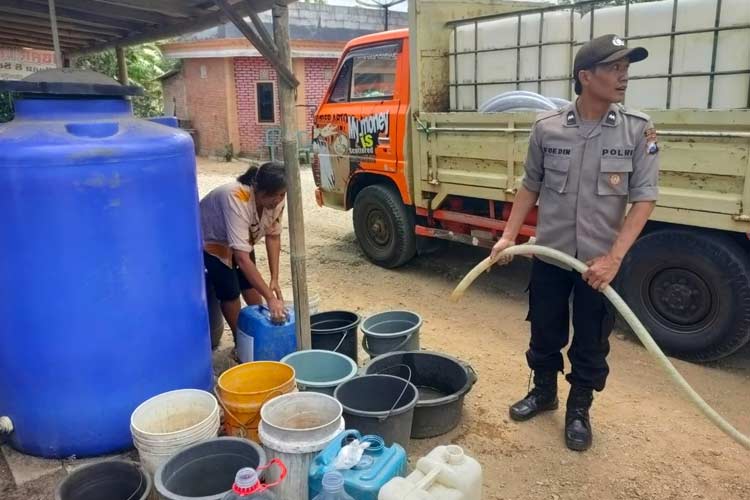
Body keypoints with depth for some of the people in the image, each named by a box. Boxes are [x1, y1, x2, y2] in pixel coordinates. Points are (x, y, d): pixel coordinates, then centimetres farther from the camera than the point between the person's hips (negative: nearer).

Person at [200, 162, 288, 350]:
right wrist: (270, 298, -47)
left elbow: (273, 236, -12)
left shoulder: (275, 199, -23)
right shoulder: (236, 199, -43)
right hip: (209, 241, -6)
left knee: (250, 281, 7)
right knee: (229, 290, -10)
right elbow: (242, 257, -46)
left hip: (240, 240, 6)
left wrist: (274, 279, -19)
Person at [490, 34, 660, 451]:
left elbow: (644, 199, -10)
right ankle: (543, 391, 41)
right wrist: (509, 236, -2)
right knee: (544, 332, 17)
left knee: (592, 344, 12)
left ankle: (579, 411, 33)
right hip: (549, 254, 1)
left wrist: (614, 257, -19)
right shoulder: (547, 128, -5)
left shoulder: (639, 131, -8)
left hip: (601, 261, -1)